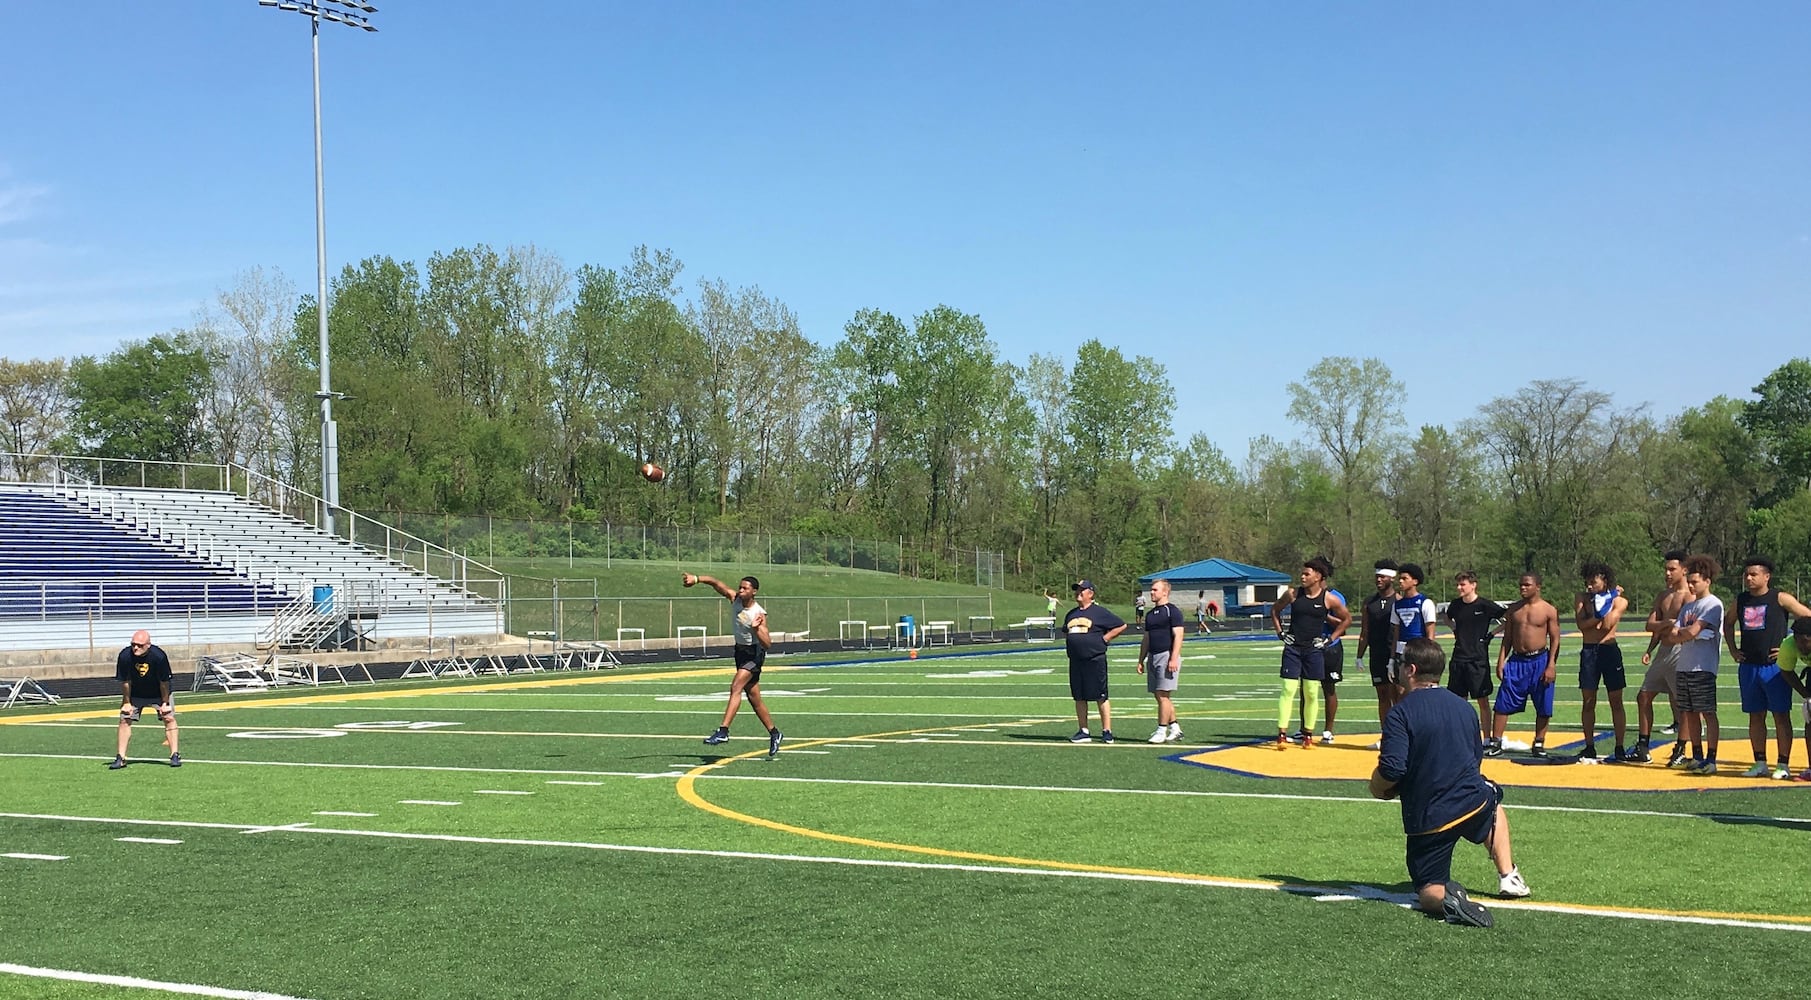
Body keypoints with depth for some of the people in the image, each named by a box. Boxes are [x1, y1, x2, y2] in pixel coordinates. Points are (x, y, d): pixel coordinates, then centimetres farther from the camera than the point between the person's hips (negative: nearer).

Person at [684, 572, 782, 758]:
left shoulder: (759, 614, -22)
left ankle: (723, 731, -31)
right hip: (740, 651, 7)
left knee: (736, 687, -25)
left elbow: (768, 644, -25)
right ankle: (774, 734, 24)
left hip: (754, 653, -7)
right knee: (754, 699, 11)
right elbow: (715, 583, -3)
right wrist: (697, 579, -17)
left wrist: (756, 629, -39)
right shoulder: (735, 599, -5)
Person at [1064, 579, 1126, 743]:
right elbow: (1065, 632, 32)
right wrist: (1068, 643, 13)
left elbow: (1121, 625, -1)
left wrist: (1104, 639, -5)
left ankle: (1107, 732, 2)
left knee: (1101, 697, -3)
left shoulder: (1099, 612, -3)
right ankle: (1083, 731, 15)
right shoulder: (1071, 614, 16)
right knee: (1079, 697, 8)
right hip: (1075, 661, 6)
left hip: (1095, 660, -6)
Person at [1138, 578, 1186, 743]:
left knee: (1163, 696, -9)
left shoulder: (1172, 611, -6)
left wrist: (1173, 659, -21)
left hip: (1167, 656, -8)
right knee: (1159, 696, 9)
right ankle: (1175, 728, 17)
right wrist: (1141, 660, 18)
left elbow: (1178, 636, -13)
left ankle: (1162, 731, -7)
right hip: (1152, 657, 8)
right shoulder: (1150, 614, 18)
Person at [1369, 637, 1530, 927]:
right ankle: (1508, 877, 34)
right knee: (1492, 798, 41)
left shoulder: (1401, 712, -12)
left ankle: (1445, 897, -25)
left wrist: (1377, 789, 0)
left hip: (1426, 819, -5)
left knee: (1428, 892, 11)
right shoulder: (1464, 707, 8)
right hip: (1473, 802, 5)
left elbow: (1391, 769, -21)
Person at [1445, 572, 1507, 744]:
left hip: (1478, 660, -5)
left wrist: (1493, 632, -7)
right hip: (1458, 659, 5)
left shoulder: (1485, 605, -9)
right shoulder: (1455, 604, 6)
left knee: (1483, 701, 1)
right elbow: (1448, 618, 29)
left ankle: (1486, 740, 4)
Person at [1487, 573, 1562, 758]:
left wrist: (1551, 666, -10)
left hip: (1540, 661, -3)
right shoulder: (1513, 609, 8)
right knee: (1503, 704, -2)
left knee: (1543, 708, 4)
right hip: (1516, 660, 3)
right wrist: (1501, 662, 3)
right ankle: (1495, 744, 2)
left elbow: (1555, 640, -3)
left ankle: (1539, 745, 15)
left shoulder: (1549, 610, -2)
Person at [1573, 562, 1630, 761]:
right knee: (1588, 702, 3)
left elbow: (1607, 624, -15)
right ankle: (1589, 748, 10)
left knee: (1616, 701, 2)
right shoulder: (1582, 598, 5)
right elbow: (1581, 624, -9)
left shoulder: (1619, 601, 1)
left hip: (1609, 650, -2)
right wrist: (1599, 617, -13)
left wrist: (1605, 602, -8)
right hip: (1588, 651, 2)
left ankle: (1619, 748, 7)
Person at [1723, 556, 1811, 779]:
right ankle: (1760, 764, 17)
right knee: (1755, 716, 9)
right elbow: (1728, 624, 27)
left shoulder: (1780, 598, -6)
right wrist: (1733, 650, 16)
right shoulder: (1741, 600, 9)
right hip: (1748, 667, 5)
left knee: (1781, 715, 0)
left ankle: (1783, 766, 4)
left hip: (1775, 666, -5)